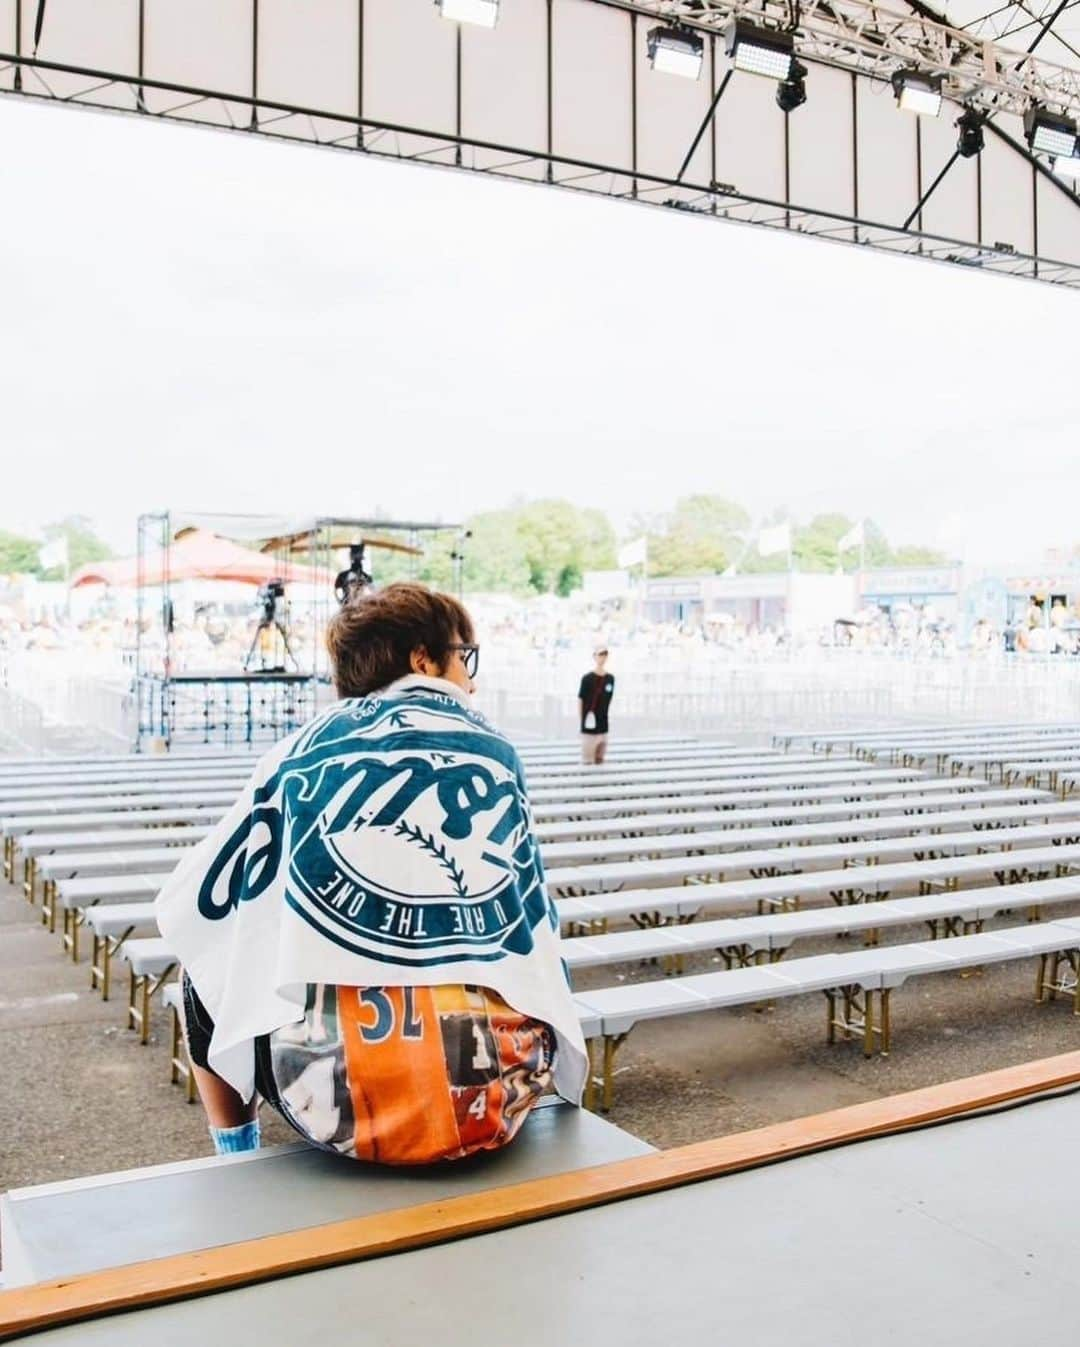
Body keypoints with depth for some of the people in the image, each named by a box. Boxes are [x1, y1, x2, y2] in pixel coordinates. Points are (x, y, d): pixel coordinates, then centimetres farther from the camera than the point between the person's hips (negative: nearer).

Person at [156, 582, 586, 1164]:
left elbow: (187, 906, 14)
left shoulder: (305, 749, 8)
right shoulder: (496, 754, 12)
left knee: (204, 970, 28)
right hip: (497, 1094, 2)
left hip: (338, 1098, -1)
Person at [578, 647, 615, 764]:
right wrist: (580, 721, -6)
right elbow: (580, 700, -5)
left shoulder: (610, 679, 4)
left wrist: (603, 715, 9)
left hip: (603, 724, 5)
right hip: (589, 725, -5)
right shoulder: (587, 679, -9)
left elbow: (608, 700, 12)